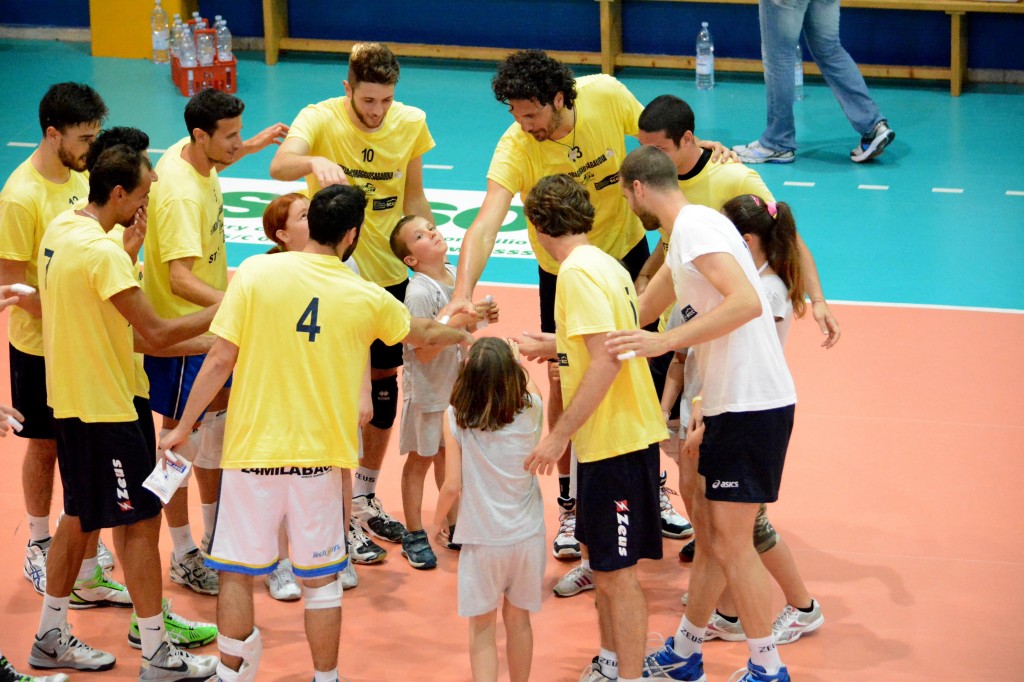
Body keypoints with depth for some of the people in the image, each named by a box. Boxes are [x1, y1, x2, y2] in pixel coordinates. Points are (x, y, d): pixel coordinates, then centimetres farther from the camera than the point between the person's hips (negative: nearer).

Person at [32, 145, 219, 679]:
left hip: (71, 399, 10)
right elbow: (156, 333, -22)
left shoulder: (60, 229, 5)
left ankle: (51, 638, 27)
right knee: (142, 522, -3)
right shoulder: (104, 252, -23)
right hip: (105, 408, -10)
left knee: (80, 516, 19)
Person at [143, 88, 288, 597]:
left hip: (208, 323, 9)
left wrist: (252, 147, 24)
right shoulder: (181, 196, -31)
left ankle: (214, 536, 33)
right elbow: (180, 278, -39)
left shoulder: (191, 155, -2)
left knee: (216, 428, 19)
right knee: (181, 440, 2)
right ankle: (184, 558, 14)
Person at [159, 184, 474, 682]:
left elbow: (220, 360, -8)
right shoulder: (367, 299, 0)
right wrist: (462, 336, 43)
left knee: (236, 575, 9)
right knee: (320, 580, 13)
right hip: (319, 457, 1)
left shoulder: (255, 273, -7)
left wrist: (184, 426, 3)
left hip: (250, 453, -1)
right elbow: (425, 334, 20)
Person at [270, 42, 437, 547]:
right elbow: (279, 166, -36)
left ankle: (365, 497, 29)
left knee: (384, 378, 12)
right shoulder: (321, 119, -16)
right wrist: (314, 162, -56)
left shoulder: (411, 124, -3)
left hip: (389, 273, 4)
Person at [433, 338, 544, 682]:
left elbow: (452, 485, -10)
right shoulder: (531, 410, -8)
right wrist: (516, 361, 34)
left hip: (482, 540, -2)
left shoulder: (455, 417, -13)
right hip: (527, 536, 2)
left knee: (482, 628, 8)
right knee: (517, 618, 18)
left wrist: (437, 519, 7)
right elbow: (529, 387, 18)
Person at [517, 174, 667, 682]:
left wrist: (559, 435, -22)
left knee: (617, 572, -4)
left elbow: (607, 361, -24)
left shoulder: (579, 272, -17)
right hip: (613, 436, 10)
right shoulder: (603, 264, 11)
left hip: (615, 441, -10)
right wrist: (554, 347, 34)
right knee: (601, 559, 21)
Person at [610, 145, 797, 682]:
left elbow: (746, 301, -28)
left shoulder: (695, 225, -14)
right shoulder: (684, 234, 17)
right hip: (730, 403, 10)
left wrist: (666, 341, -29)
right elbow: (638, 313, 28)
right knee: (710, 530, 16)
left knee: (730, 541, -4)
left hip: (752, 406, -10)